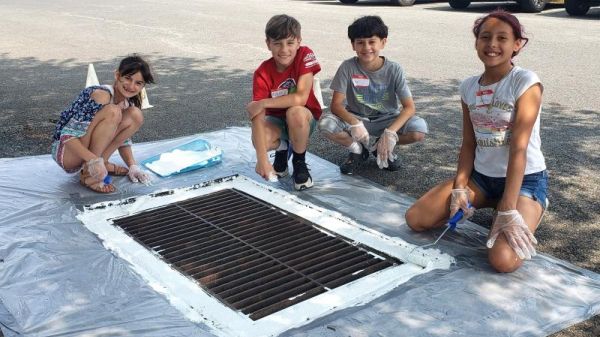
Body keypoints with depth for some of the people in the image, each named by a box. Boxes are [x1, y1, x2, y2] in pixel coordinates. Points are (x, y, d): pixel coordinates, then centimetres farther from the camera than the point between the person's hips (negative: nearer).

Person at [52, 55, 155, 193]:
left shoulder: (128, 103, 0)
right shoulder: (101, 95, -24)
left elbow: (123, 140, 11)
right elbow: (68, 136, -28)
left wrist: (133, 166, -3)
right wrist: (94, 160, -39)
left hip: (90, 150, 7)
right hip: (65, 152, -7)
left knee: (136, 115, -9)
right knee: (112, 112, -31)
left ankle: (103, 162, -3)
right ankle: (88, 174, -24)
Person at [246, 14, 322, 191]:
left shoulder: (305, 55, -21)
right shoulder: (262, 74, -19)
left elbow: (301, 98, -29)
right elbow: (257, 117, -27)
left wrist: (264, 103, -28)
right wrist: (262, 159, -37)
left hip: (305, 118, -1)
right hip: (276, 120, 1)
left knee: (296, 112, -37)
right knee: (260, 140, -31)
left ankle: (299, 162, -9)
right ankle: (283, 147, 8)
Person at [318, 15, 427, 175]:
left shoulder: (394, 69, -15)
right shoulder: (348, 67, -15)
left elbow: (409, 107, -17)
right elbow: (336, 104, -18)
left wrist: (390, 132, -33)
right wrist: (354, 123, -37)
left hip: (386, 120, 0)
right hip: (356, 119, 0)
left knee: (419, 129, -28)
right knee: (326, 124, -30)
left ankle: (382, 148, 4)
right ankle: (357, 150, 1)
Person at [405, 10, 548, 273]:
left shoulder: (526, 83, -15)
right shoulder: (469, 87, 2)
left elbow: (519, 148, -22)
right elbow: (468, 145, 6)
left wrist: (508, 211, -25)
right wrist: (459, 188, -8)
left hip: (525, 179, -5)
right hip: (481, 176, 6)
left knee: (503, 260, -27)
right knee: (415, 219, -6)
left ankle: (528, 212, 8)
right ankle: (485, 204, 14)